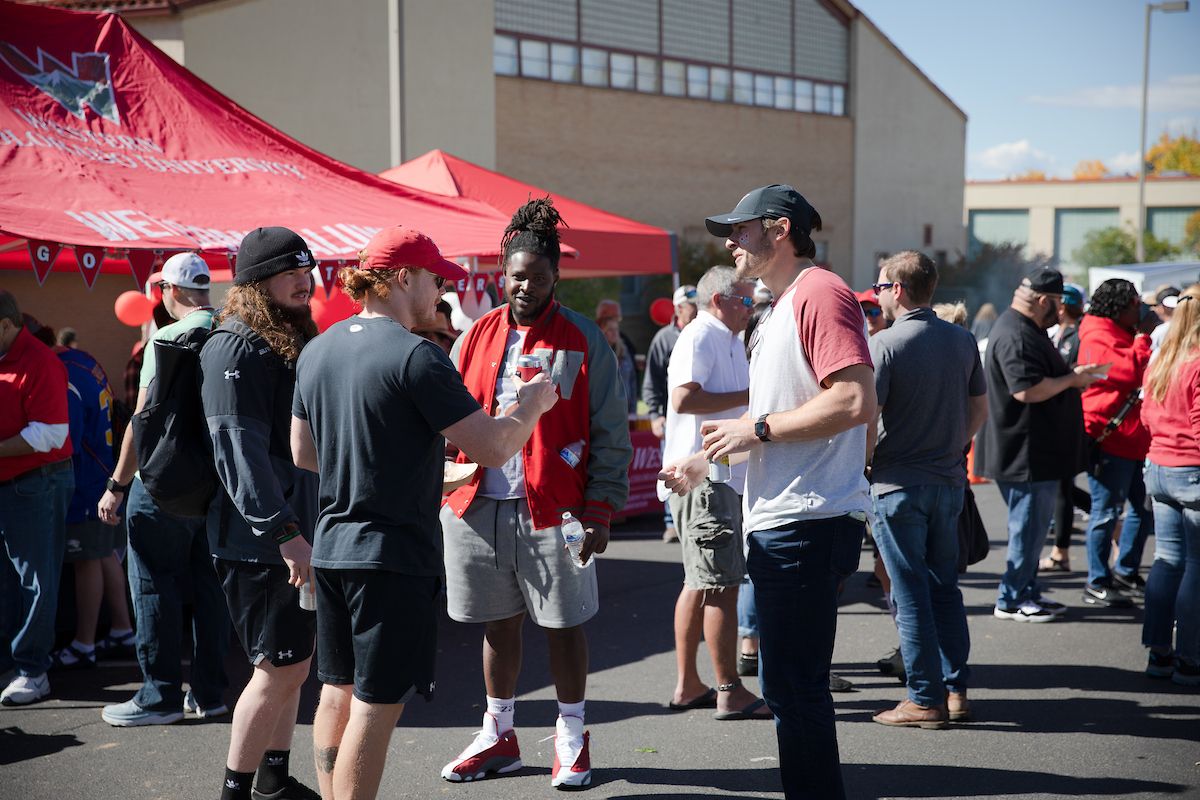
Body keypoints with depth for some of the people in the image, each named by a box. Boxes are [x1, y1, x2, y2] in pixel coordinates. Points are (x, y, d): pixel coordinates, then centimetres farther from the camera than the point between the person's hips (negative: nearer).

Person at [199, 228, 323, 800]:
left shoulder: (294, 341, 15)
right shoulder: (236, 348, -15)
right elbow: (240, 450, -23)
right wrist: (284, 532, -28)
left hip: (297, 533, 9)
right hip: (259, 541, -9)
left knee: (290, 664, 15)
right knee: (279, 668, -5)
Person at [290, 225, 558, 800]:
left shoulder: (318, 349, 8)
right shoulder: (416, 356, -17)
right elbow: (492, 448, -18)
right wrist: (531, 407, 1)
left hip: (331, 547, 8)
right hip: (394, 554, -8)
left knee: (337, 692, 17)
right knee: (376, 706, -2)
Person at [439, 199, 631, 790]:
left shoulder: (583, 341, -2)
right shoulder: (476, 338, 9)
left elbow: (610, 435, -4)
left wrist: (600, 510, -10)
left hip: (551, 509, -4)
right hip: (477, 504, 4)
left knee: (563, 624, 6)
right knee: (498, 623, 14)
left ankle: (571, 740, 21)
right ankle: (499, 736, 28)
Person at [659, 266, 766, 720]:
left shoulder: (727, 341, 21)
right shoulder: (700, 337, -11)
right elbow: (685, 397, -26)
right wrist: (749, 396, -19)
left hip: (719, 475, 11)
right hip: (704, 477, -11)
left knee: (699, 583, 13)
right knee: (721, 585, -8)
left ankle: (686, 685, 20)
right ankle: (729, 692, -4)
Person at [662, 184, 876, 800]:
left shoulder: (819, 293, -13)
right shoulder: (782, 308, 21)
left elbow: (855, 401, -24)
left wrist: (757, 427, -16)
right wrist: (706, 461, 21)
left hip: (808, 524, -11)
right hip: (781, 522, 11)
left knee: (793, 687, -5)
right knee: (790, 685, 17)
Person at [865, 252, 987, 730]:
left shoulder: (884, 344, -13)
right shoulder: (963, 341, 7)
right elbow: (980, 411, 13)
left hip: (898, 485, -6)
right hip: (949, 481, 6)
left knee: (911, 593, 0)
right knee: (945, 587, 14)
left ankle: (925, 699, 4)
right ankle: (956, 690, 16)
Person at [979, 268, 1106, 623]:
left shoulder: (1026, 329, 16)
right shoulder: (1016, 336, -21)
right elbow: (1027, 390, -29)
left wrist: (1073, 373, 13)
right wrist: (1071, 379, -16)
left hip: (1035, 451, 11)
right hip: (1026, 454, -11)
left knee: (1031, 524, 17)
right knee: (1028, 525, -3)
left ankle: (1027, 593, 26)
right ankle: (1011, 600, 5)